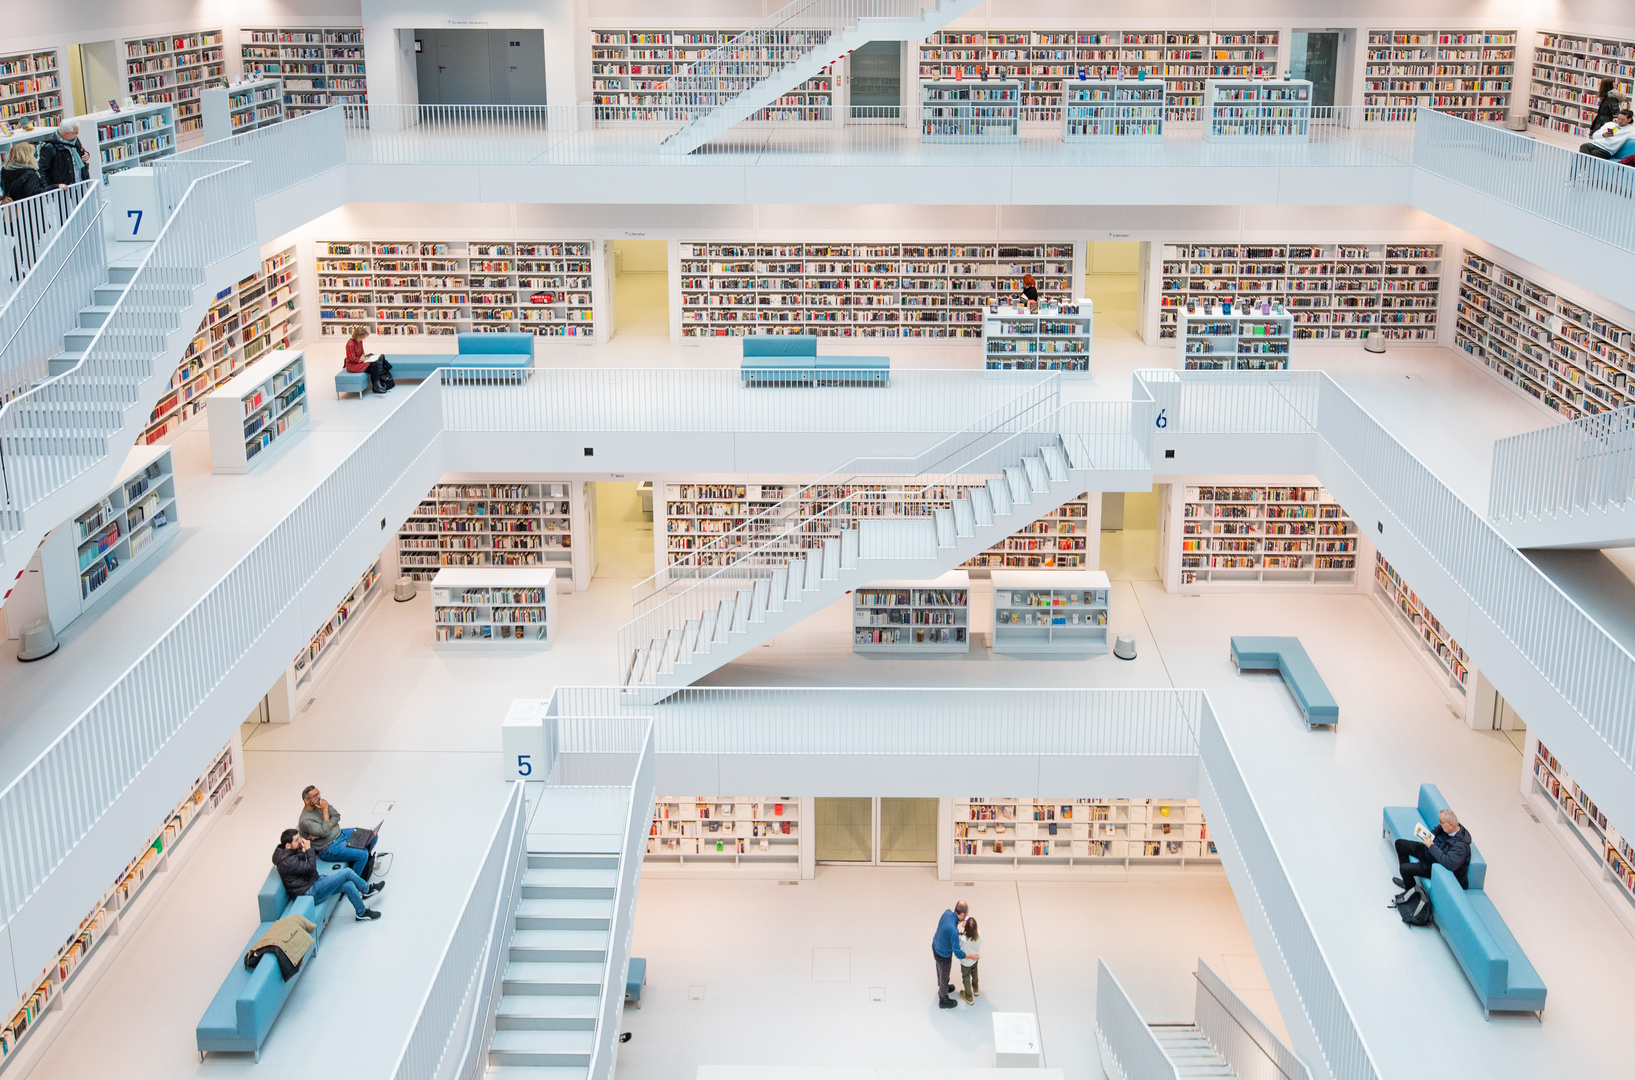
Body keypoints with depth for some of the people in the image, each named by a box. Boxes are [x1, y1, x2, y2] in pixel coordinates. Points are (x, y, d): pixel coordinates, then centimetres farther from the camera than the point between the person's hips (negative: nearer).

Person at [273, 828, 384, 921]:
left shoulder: (292, 850, 5)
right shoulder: (288, 862, -26)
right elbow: (311, 867, -23)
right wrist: (308, 849, -15)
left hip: (313, 882, 10)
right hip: (310, 892, -10)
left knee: (349, 885, -1)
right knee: (347, 873, -14)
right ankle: (367, 889, 8)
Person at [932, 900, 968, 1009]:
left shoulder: (947, 913, -20)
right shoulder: (954, 931, -42)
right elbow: (957, 953, -34)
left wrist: (962, 921, -5)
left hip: (935, 946, 7)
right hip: (944, 955, -7)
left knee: (940, 970, 33)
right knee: (945, 977, 20)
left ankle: (942, 988, 61)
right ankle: (943, 1000, 45)